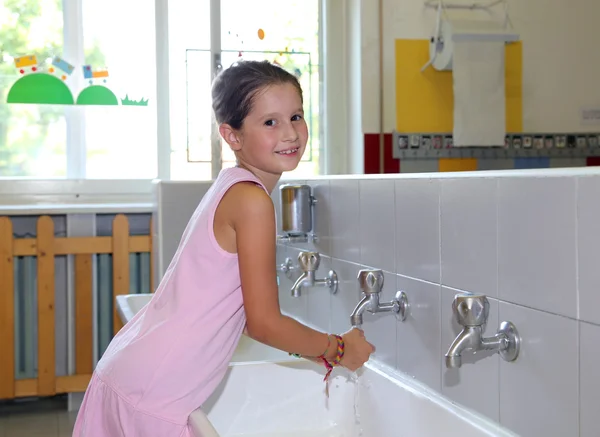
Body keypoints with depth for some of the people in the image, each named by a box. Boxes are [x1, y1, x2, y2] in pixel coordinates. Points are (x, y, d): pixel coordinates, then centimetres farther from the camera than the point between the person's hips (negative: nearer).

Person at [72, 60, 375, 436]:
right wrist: (337, 350, 0)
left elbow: (247, 314, 15)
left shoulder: (229, 188, 10)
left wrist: (318, 354, 16)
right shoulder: (252, 200, -17)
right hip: (153, 396, -8)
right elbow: (264, 322, -14)